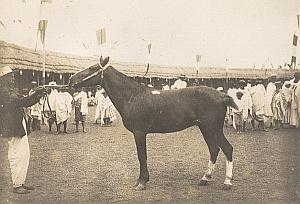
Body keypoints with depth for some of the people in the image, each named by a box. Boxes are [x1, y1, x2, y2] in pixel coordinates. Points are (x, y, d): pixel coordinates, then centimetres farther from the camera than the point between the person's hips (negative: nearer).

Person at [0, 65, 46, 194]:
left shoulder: (11, 90, 19)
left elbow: (24, 102, 20)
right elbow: (17, 102, -27)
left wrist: (37, 95, 4)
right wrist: (36, 95, -27)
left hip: (20, 128, 10)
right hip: (13, 129, -10)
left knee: (25, 154, 12)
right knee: (17, 156, -6)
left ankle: (21, 182, 20)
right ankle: (16, 185, 2)